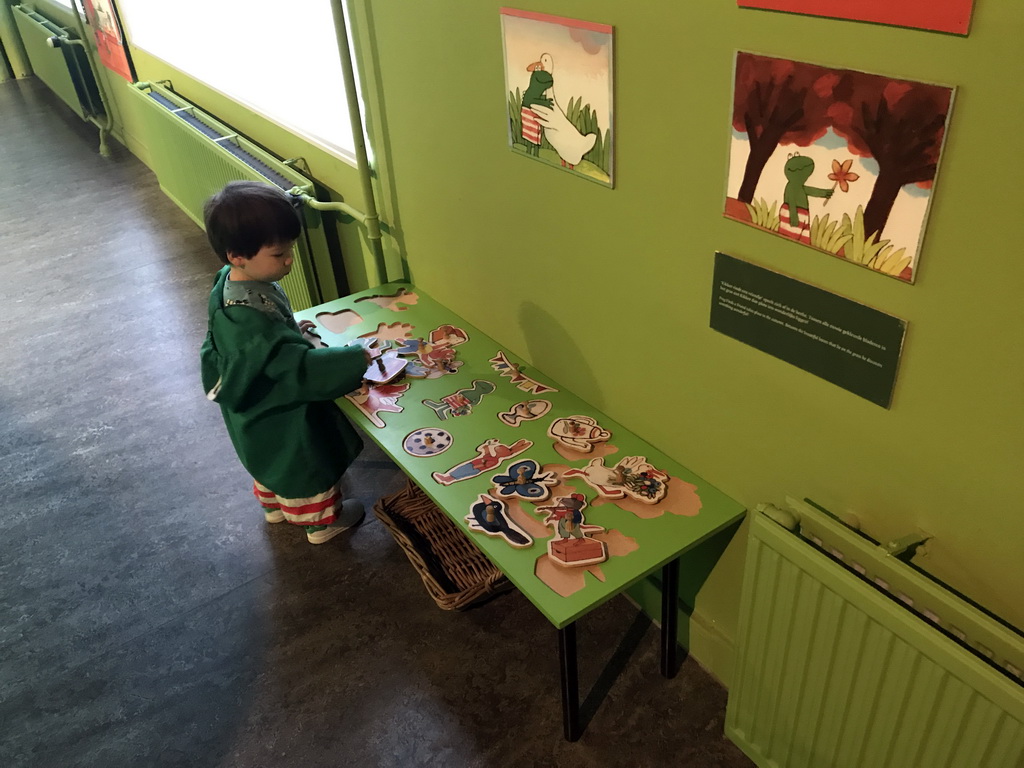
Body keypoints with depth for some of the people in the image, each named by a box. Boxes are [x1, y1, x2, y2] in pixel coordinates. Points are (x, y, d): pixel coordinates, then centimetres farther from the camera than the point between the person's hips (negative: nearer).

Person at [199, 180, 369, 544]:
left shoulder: (230, 282, -11)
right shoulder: (250, 321, -41)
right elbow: (303, 368, -40)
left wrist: (289, 330, 3)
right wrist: (361, 357, -38)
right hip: (283, 423, -9)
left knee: (274, 465, 33)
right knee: (307, 468, 18)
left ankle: (275, 507, 59)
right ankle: (323, 522, 43)